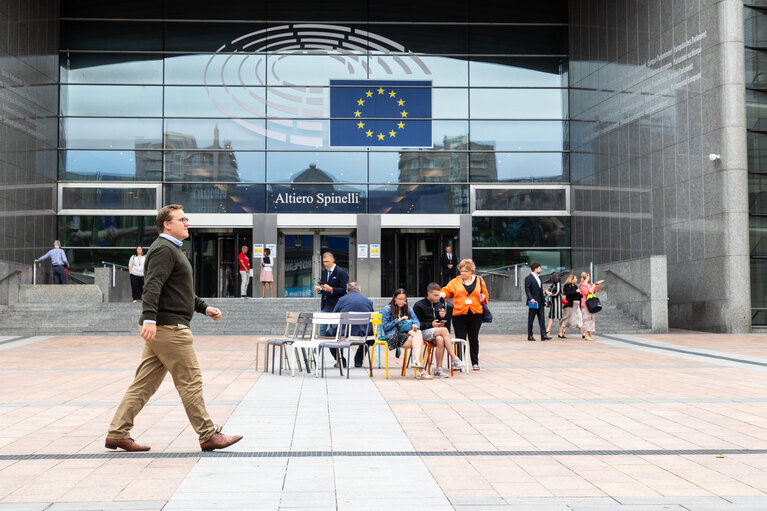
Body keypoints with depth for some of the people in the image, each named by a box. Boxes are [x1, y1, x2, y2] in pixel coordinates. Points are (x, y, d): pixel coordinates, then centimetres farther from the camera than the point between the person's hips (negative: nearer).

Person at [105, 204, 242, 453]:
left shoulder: (171, 249, 25)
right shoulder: (164, 249, -10)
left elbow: (182, 291, 32)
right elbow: (152, 286, -24)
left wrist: (204, 308, 27)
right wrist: (149, 318, -34)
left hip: (161, 329, 11)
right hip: (169, 327, -11)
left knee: (144, 383, 9)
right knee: (190, 381, -4)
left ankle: (117, 434, 11)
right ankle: (208, 435, 2)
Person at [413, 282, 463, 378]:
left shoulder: (441, 304, 15)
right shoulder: (419, 305, 0)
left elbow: (446, 323, 19)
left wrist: (443, 317, -4)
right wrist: (431, 325, -14)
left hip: (437, 332, 4)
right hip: (424, 332, -4)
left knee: (440, 340, -34)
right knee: (444, 330, -31)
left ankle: (439, 369, -30)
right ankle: (454, 359, -32)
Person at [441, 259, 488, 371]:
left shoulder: (479, 281, 10)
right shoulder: (456, 281, 8)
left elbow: (485, 294, 16)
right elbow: (447, 290, 4)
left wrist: (482, 297, -6)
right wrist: (442, 294, -17)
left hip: (475, 314, 1)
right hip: (459, 314, 0)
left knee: (474, 339, 6)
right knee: (460, 339, -1)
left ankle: (475, 362, 16)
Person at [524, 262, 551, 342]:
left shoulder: (539, 277, 19)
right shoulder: (528, 278, -7)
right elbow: (527, 289, -15)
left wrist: (543, 300, 18)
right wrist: (531, 298, -28)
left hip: (540, 302, 7)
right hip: (533, 302, -7)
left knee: (542, 319, 1)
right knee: (531, 319, 1)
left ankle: (543, 335, -2)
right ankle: (530, 336, 6)